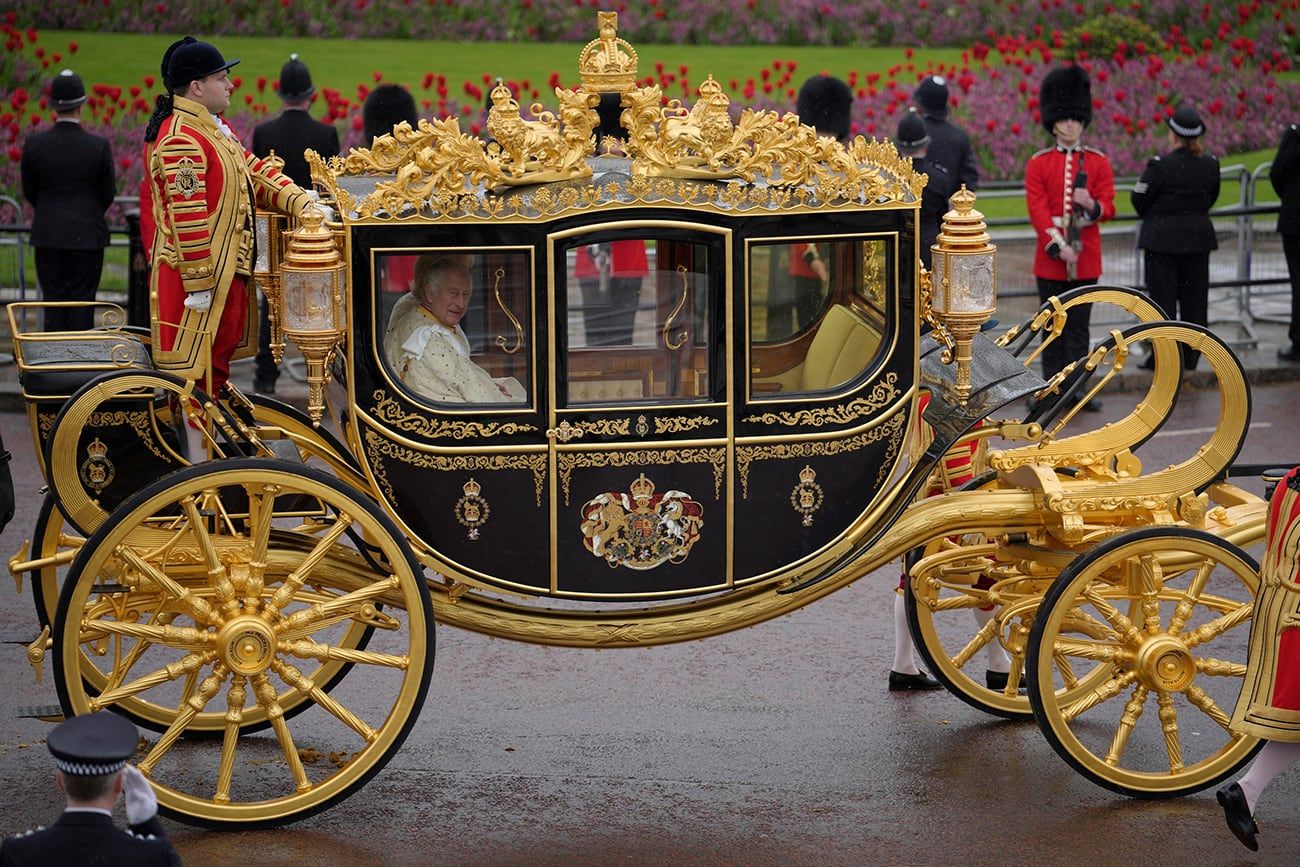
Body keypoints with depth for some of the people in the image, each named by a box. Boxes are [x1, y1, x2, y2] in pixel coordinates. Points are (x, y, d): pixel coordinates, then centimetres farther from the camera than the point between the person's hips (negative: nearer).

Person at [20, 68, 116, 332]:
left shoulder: (34, 144, -6)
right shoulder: (99, 146, -11)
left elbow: (29, 190, 5)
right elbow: (109, 192, 0)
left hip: (47, 234, 2)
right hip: (87, 234, -2)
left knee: (52, 299, 8)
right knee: (82, 301, 4)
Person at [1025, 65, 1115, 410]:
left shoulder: (1098, 162, 5)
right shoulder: (1039, 163, 1)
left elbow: (1108, 207, 0)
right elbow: (1037, 209, -6)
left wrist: (1092, 205, -23)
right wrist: (1058, 246, -17)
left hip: (1086, 256, 1)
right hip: (1050, 255, -1)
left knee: (1079, 326, 4)